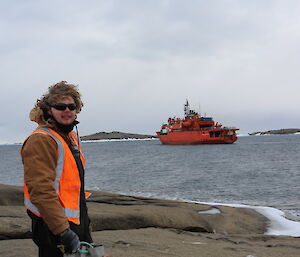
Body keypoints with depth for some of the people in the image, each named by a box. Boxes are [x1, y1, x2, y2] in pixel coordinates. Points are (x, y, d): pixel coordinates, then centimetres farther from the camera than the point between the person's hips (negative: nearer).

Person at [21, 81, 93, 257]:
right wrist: (64, 231, -29)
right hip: (53, 227, -10)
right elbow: (41, 191, -26)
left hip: (77, 222, 10)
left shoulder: (72, 137, 13)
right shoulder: (41, 140, -18)